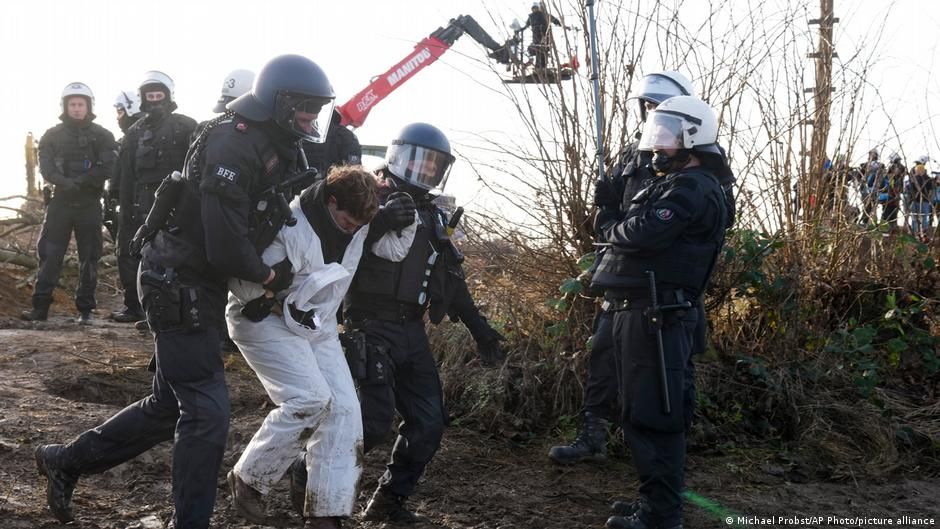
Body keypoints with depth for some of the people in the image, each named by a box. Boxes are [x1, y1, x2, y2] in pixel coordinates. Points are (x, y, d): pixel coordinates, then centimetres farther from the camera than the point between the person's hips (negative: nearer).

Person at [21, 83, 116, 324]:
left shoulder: (102, 136, 4)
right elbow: (45, 167, -2)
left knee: (89, 258, 2)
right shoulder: (52, 136, 9)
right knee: (49, 254, -3)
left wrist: (79, 182, -19)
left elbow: (106, 168, -7)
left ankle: (85, 310, 8)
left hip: (89, 203, -1)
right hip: (60, 201, 1)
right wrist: (64, 182, -21)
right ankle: (40, 306, 1)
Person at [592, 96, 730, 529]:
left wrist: (612, 227, -5)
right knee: (643, 415, 16)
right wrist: (617, 225, 1)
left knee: (652, 417, -7)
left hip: (656, 318, -11)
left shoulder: (692, 189, -13)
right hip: (639, 314, 11)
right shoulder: (672, 185, 22)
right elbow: (624, 231, 21)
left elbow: (642, 234, -23)